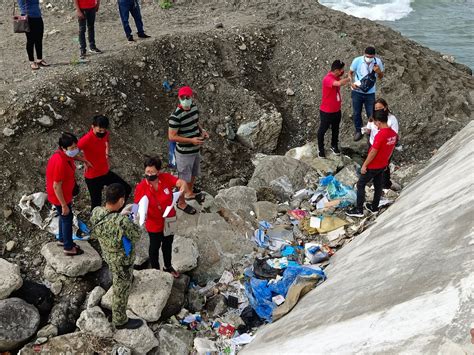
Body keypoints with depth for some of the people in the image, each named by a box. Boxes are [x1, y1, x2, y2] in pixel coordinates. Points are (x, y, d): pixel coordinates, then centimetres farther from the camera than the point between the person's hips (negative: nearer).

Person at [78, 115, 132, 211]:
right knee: (96, 204, 4)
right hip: (93, 177, -7)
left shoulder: (104, 134, -7)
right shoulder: (86, 139, -30)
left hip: (106, 172, 7)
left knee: (127, 189, 13)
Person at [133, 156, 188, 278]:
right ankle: (156, 270, 46)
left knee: (168, 244, 28)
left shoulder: (166, 178, -19)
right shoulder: (141, 187, -26)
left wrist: (183, 188, -45)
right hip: (154, 224, -3)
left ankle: (168, 266, 54)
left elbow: (182, 183, -23)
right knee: (155, 247, 21)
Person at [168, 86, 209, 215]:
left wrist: (202, 130, -5)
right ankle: (181, 203, 29)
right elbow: (171, 136, -25)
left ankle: (189, 193, 52)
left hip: (196, 149, 7)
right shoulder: (176, 116, -28)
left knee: (194, 174, 27)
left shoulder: (194, 107, -4)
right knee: (184, 179, 9)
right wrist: (191, 140, -30)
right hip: (184, 153, -7)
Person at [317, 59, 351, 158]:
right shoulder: (328, 79, -29)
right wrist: (349, 79, -30)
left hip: (337, 109, 8)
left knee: (335, 128, 22)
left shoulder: (337, 77, -2)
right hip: (326, 111, -8)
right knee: (323, 129, 11)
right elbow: (339, 83, -46)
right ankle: (321, 148, 28)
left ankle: (334, 146, 42)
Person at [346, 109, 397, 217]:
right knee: (378, 185, 21)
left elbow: (373, 153, -25)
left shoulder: (380, 135, -30)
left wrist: (364, 165, -15)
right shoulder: (393, 134, -4)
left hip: (373, 166, -8)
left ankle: (359, 210, 11)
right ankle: (374, 207, 36)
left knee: (360, 185, 6)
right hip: (383, 165, 8)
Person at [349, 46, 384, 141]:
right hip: (357, 92, 0)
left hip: (370, 93, 0)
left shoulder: (378, 62, -14)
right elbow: (350, 73, -1)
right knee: (356, 113, 13)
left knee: (371, 114, 7)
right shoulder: (357, 60, -17)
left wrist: (379, 72, -23)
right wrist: (351, 83, -19)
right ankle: (358, 131, 34)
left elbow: (381, 77, 0)